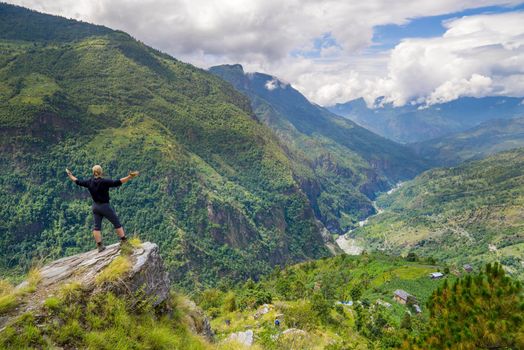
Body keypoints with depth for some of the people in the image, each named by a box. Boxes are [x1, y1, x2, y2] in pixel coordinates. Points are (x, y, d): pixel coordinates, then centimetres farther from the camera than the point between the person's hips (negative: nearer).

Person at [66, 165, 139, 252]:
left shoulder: (89, 182, -2)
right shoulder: (104, 182, -19)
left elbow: (78, 181, 13)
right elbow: (117, 182, -30)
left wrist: (70, 175, 31)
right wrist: (130, 177, -36)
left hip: (95, 206, 6)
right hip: (105, 206, -5)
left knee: (97, 226, 9)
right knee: (117, 223, 5)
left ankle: (99, 245, 8)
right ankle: (124, 241, 8)